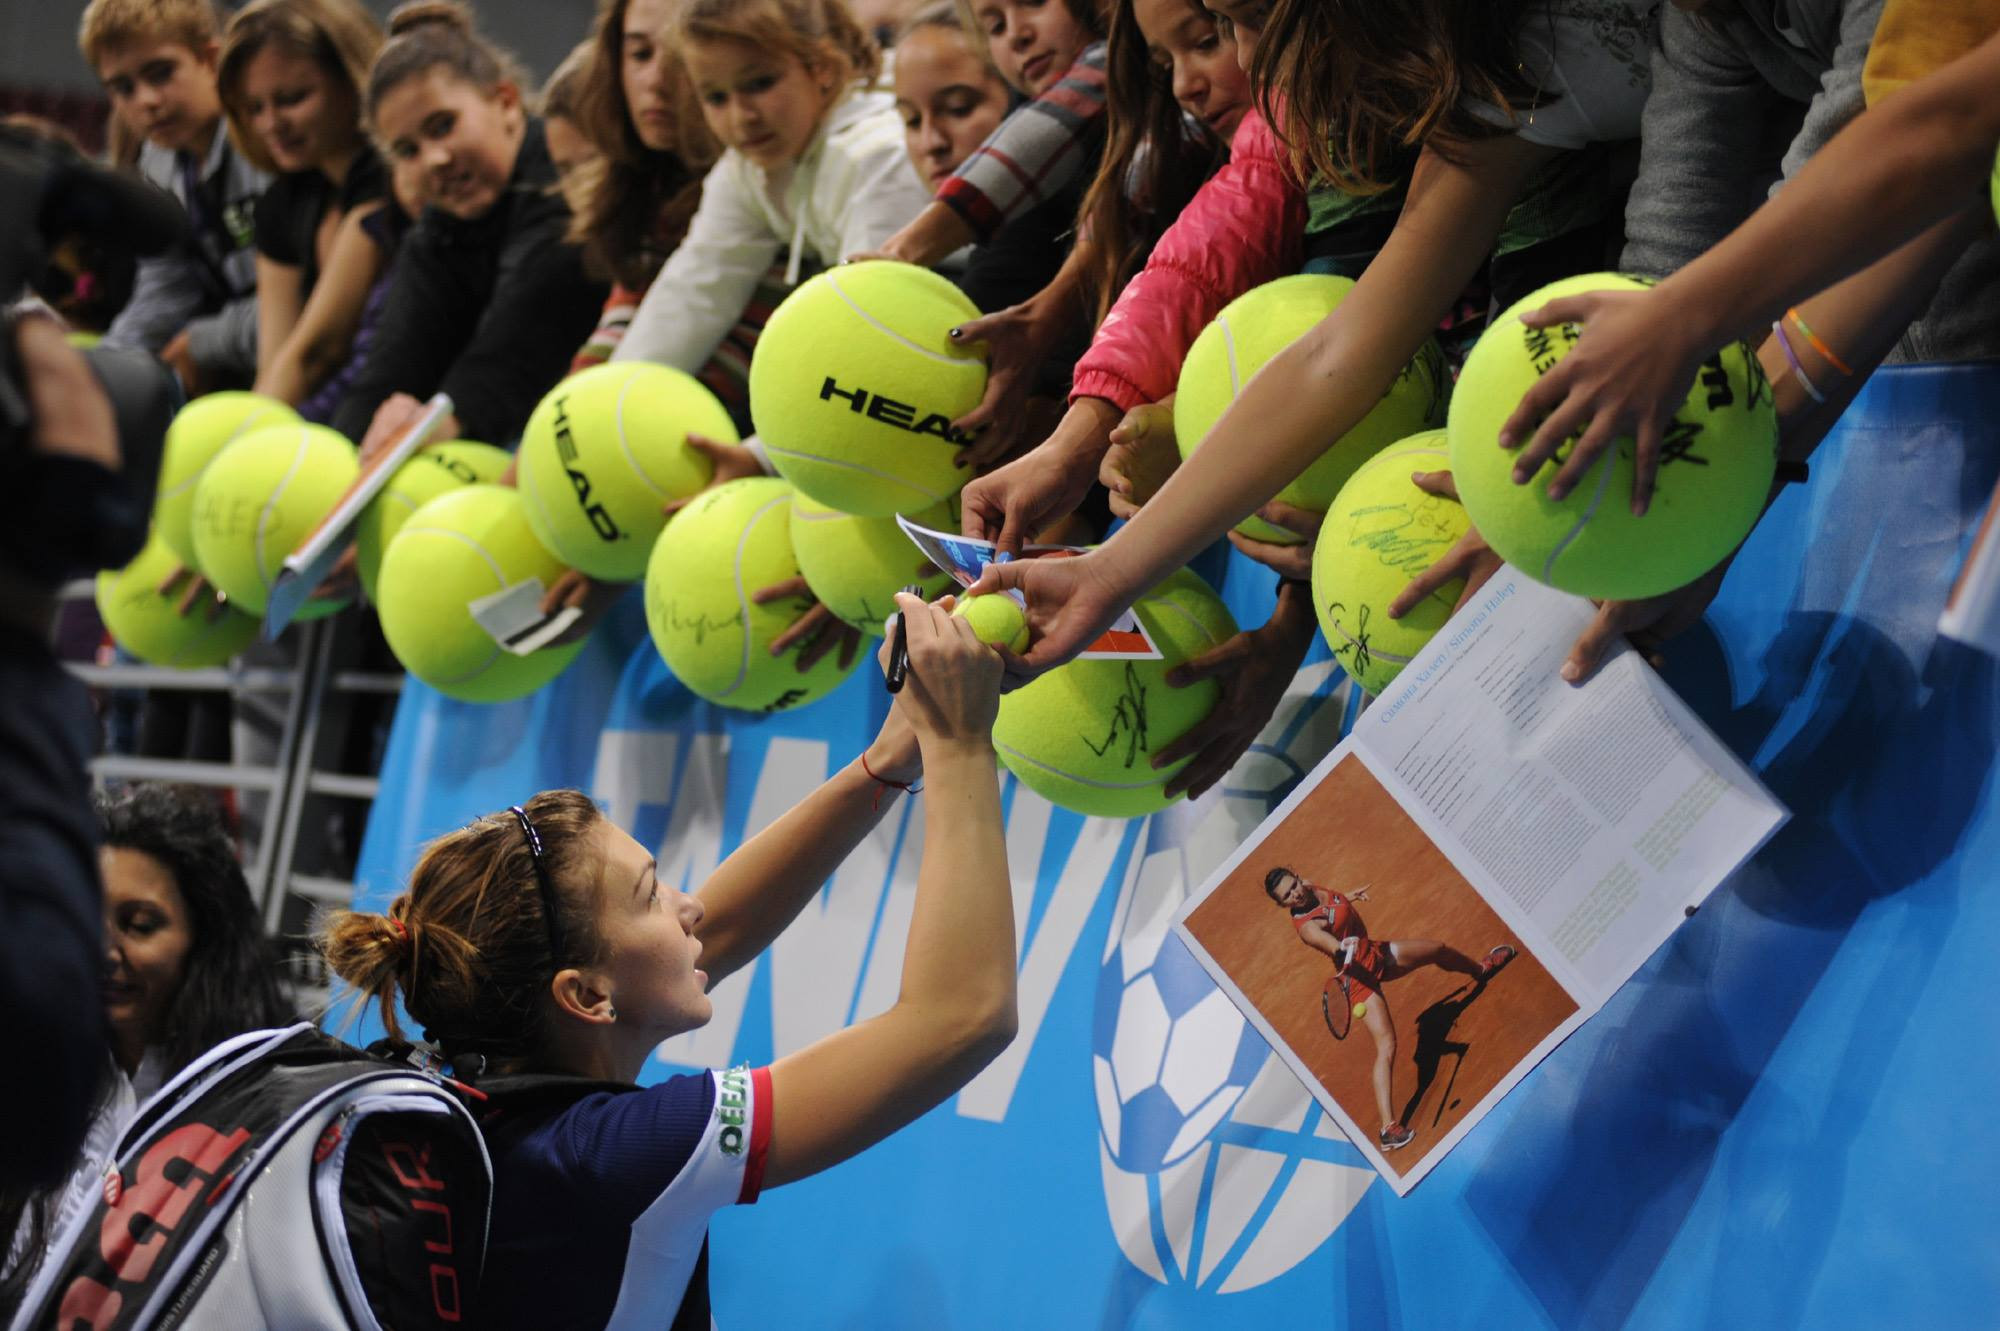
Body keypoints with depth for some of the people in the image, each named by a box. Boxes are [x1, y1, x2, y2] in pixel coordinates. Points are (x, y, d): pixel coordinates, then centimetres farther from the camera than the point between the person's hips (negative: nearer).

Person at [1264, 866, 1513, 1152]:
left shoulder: (1309, 888, -6)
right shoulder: (1306, 927, -31)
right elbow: (1335, 947, -46)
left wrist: (1347, 896, 28)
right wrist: (1346, 953, -67)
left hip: (1374, 952, 9)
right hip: (1360, 973, -9)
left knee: (1439, 950, 26)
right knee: (1386, 1045, -21)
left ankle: (1481, 970, 61)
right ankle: (1388, 1128, -24)